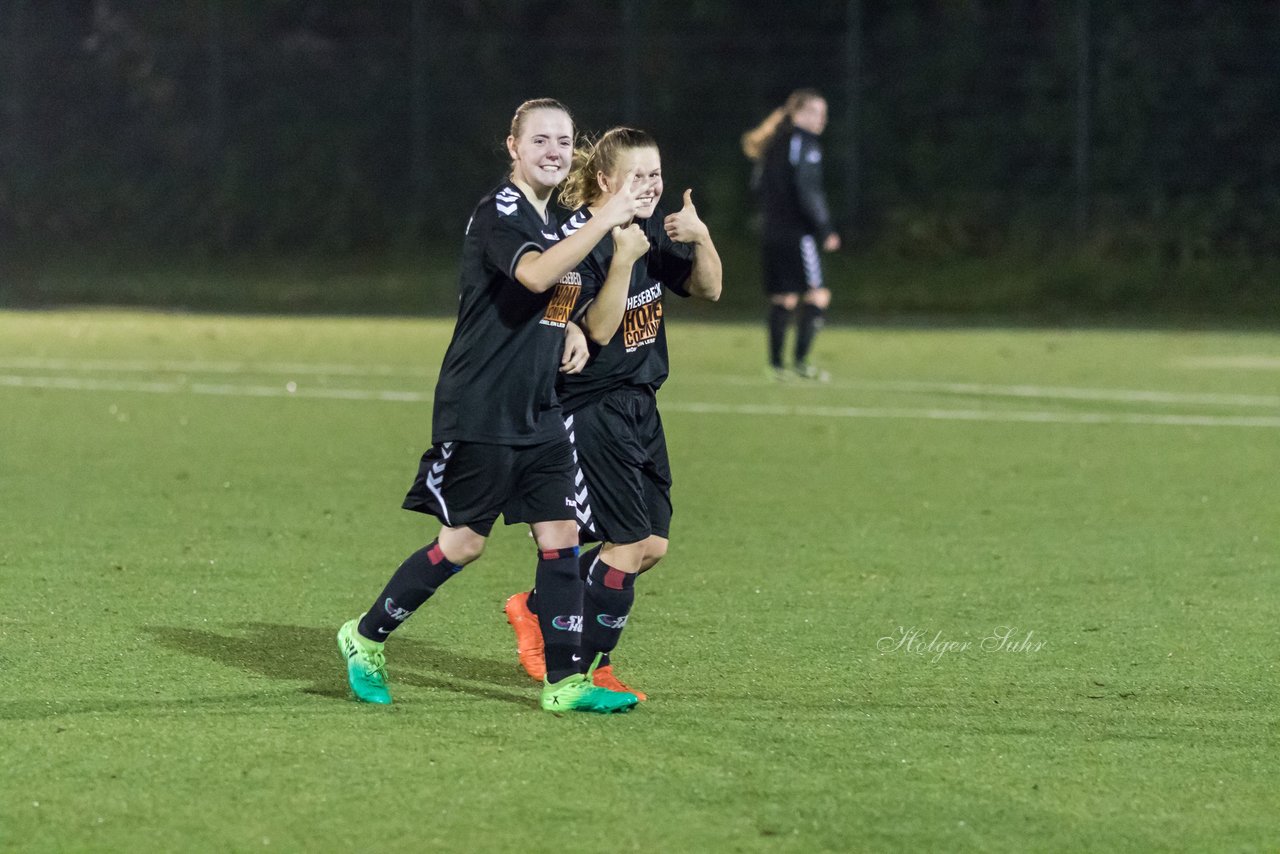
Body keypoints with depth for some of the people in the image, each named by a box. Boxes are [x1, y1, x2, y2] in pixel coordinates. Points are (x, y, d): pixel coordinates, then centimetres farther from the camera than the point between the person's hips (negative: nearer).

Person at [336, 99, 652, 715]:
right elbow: (535, 274, -33)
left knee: (561, 535, -1)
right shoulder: (498, 213, -13)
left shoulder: (553, 220, 14)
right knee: (463, 543, -2)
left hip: (538, 413, 8)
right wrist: (604, 222, -36)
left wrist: (568, 328, 10)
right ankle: (365, 638, 16)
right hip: (479, 408, -8)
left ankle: (565, 681, 1)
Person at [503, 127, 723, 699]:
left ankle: (537, 609, 25)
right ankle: (589, 668, 11)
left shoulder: (653, 231, 6)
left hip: (638, 406, 9)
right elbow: (598, 330, -24)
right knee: (627, 543, -8)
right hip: (589, 411, -9)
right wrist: (623, 257, -34)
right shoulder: (577, 242, -19)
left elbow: (707, 288, 10)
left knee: (653, 544, 10)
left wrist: (701, 239, -9)